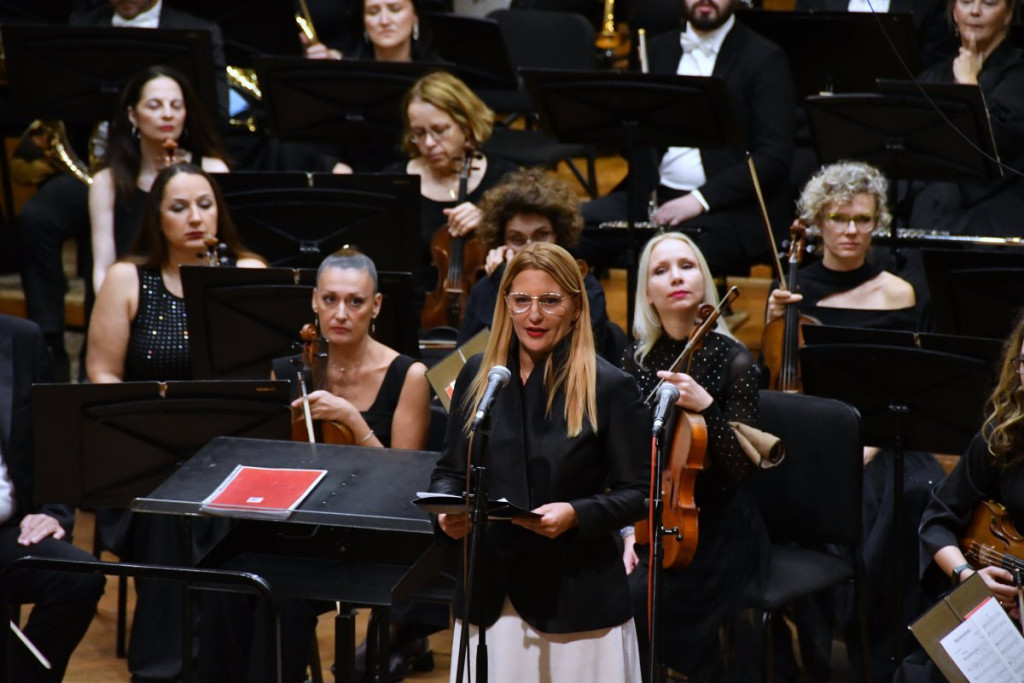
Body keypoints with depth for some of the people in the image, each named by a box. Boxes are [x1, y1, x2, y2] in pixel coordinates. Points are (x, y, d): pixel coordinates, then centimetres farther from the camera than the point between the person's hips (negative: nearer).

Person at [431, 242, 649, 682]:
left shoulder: (610, 389, -6)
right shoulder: (478, 376, 7)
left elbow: (637, 494, -5)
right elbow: (450, 471, 14)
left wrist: (576, 514, -22)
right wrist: (447, 510, -8)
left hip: (577, 600, -3)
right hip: (490, 596, 4)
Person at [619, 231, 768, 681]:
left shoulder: (731, 360, -9)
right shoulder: (637, 360, 4)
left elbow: (742, 467, -13)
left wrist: (706, 406, -26)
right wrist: (628, 529, -5)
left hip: (714, 527, -4)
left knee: (631, 605, -26)